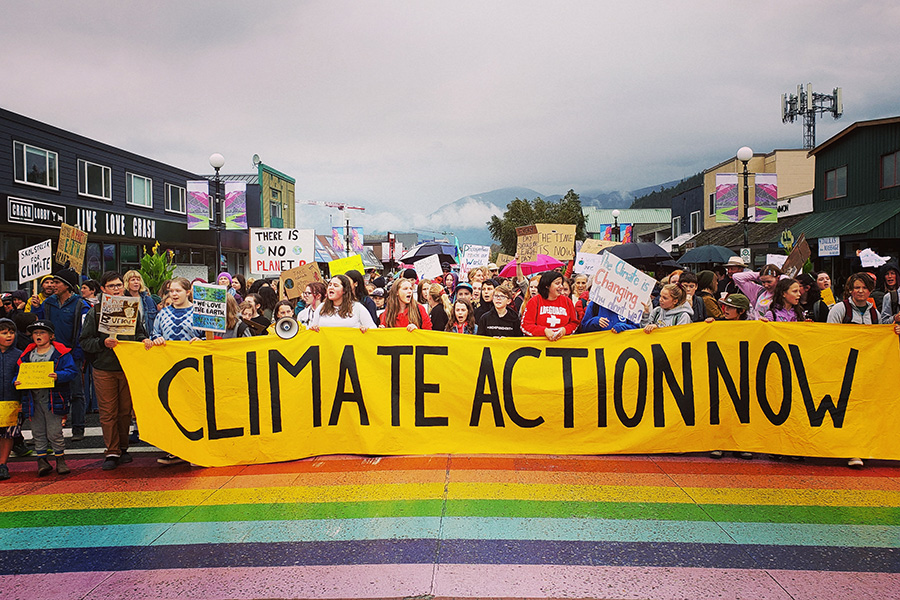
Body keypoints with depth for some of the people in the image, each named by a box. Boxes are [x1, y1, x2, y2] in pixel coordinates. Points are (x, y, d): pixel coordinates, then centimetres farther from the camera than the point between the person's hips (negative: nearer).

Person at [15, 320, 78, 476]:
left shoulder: (61, 353, -2)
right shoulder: (27, 355, 12)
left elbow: (72, 371, -8)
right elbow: (19, 372, 18)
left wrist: (59, 376, -25)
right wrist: (16, 381, -2)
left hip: (53, 397, -4)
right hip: (33, 398, 4)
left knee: (54, 432, -1)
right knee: (38, 432, 8)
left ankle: (60, 459, 12)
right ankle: (42, 459, 16)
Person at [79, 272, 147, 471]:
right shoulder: (94, 312, 2)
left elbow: (140, 333, 17)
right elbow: (85, 341, 1)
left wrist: (144, 341, -4)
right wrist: (103, 343, -15)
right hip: (104, 369, -2)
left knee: (125, 410, 7)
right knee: (108, 412, -2)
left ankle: (122, 448, 20)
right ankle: (112, 452, 4)